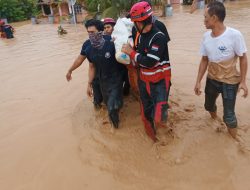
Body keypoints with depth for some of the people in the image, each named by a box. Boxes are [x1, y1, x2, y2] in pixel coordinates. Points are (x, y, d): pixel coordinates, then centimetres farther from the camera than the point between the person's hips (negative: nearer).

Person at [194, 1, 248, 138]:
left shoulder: (234, 35, -21)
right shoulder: (206, 37, -6)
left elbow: (243, 58, -10)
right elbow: (204, 60, 2)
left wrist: (243, 81, -13)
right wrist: (198, 81, 1)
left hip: (230, 82, -5)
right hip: (211, 80, 5)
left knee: (228, 115, 1)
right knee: (209, 106, 24)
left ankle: (234, 140, 27)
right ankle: (214, 118, 58)